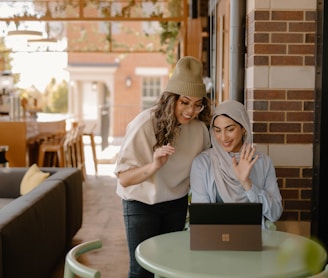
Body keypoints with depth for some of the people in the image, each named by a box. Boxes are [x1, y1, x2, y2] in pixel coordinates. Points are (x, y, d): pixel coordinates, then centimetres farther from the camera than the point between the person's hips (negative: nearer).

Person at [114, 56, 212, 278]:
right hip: (142, 204, -4)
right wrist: (154, 166, -42)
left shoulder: (199, 127, -12)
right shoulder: (145, 124, -25)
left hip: (177, 204, 4)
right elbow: (123, 178, -25)